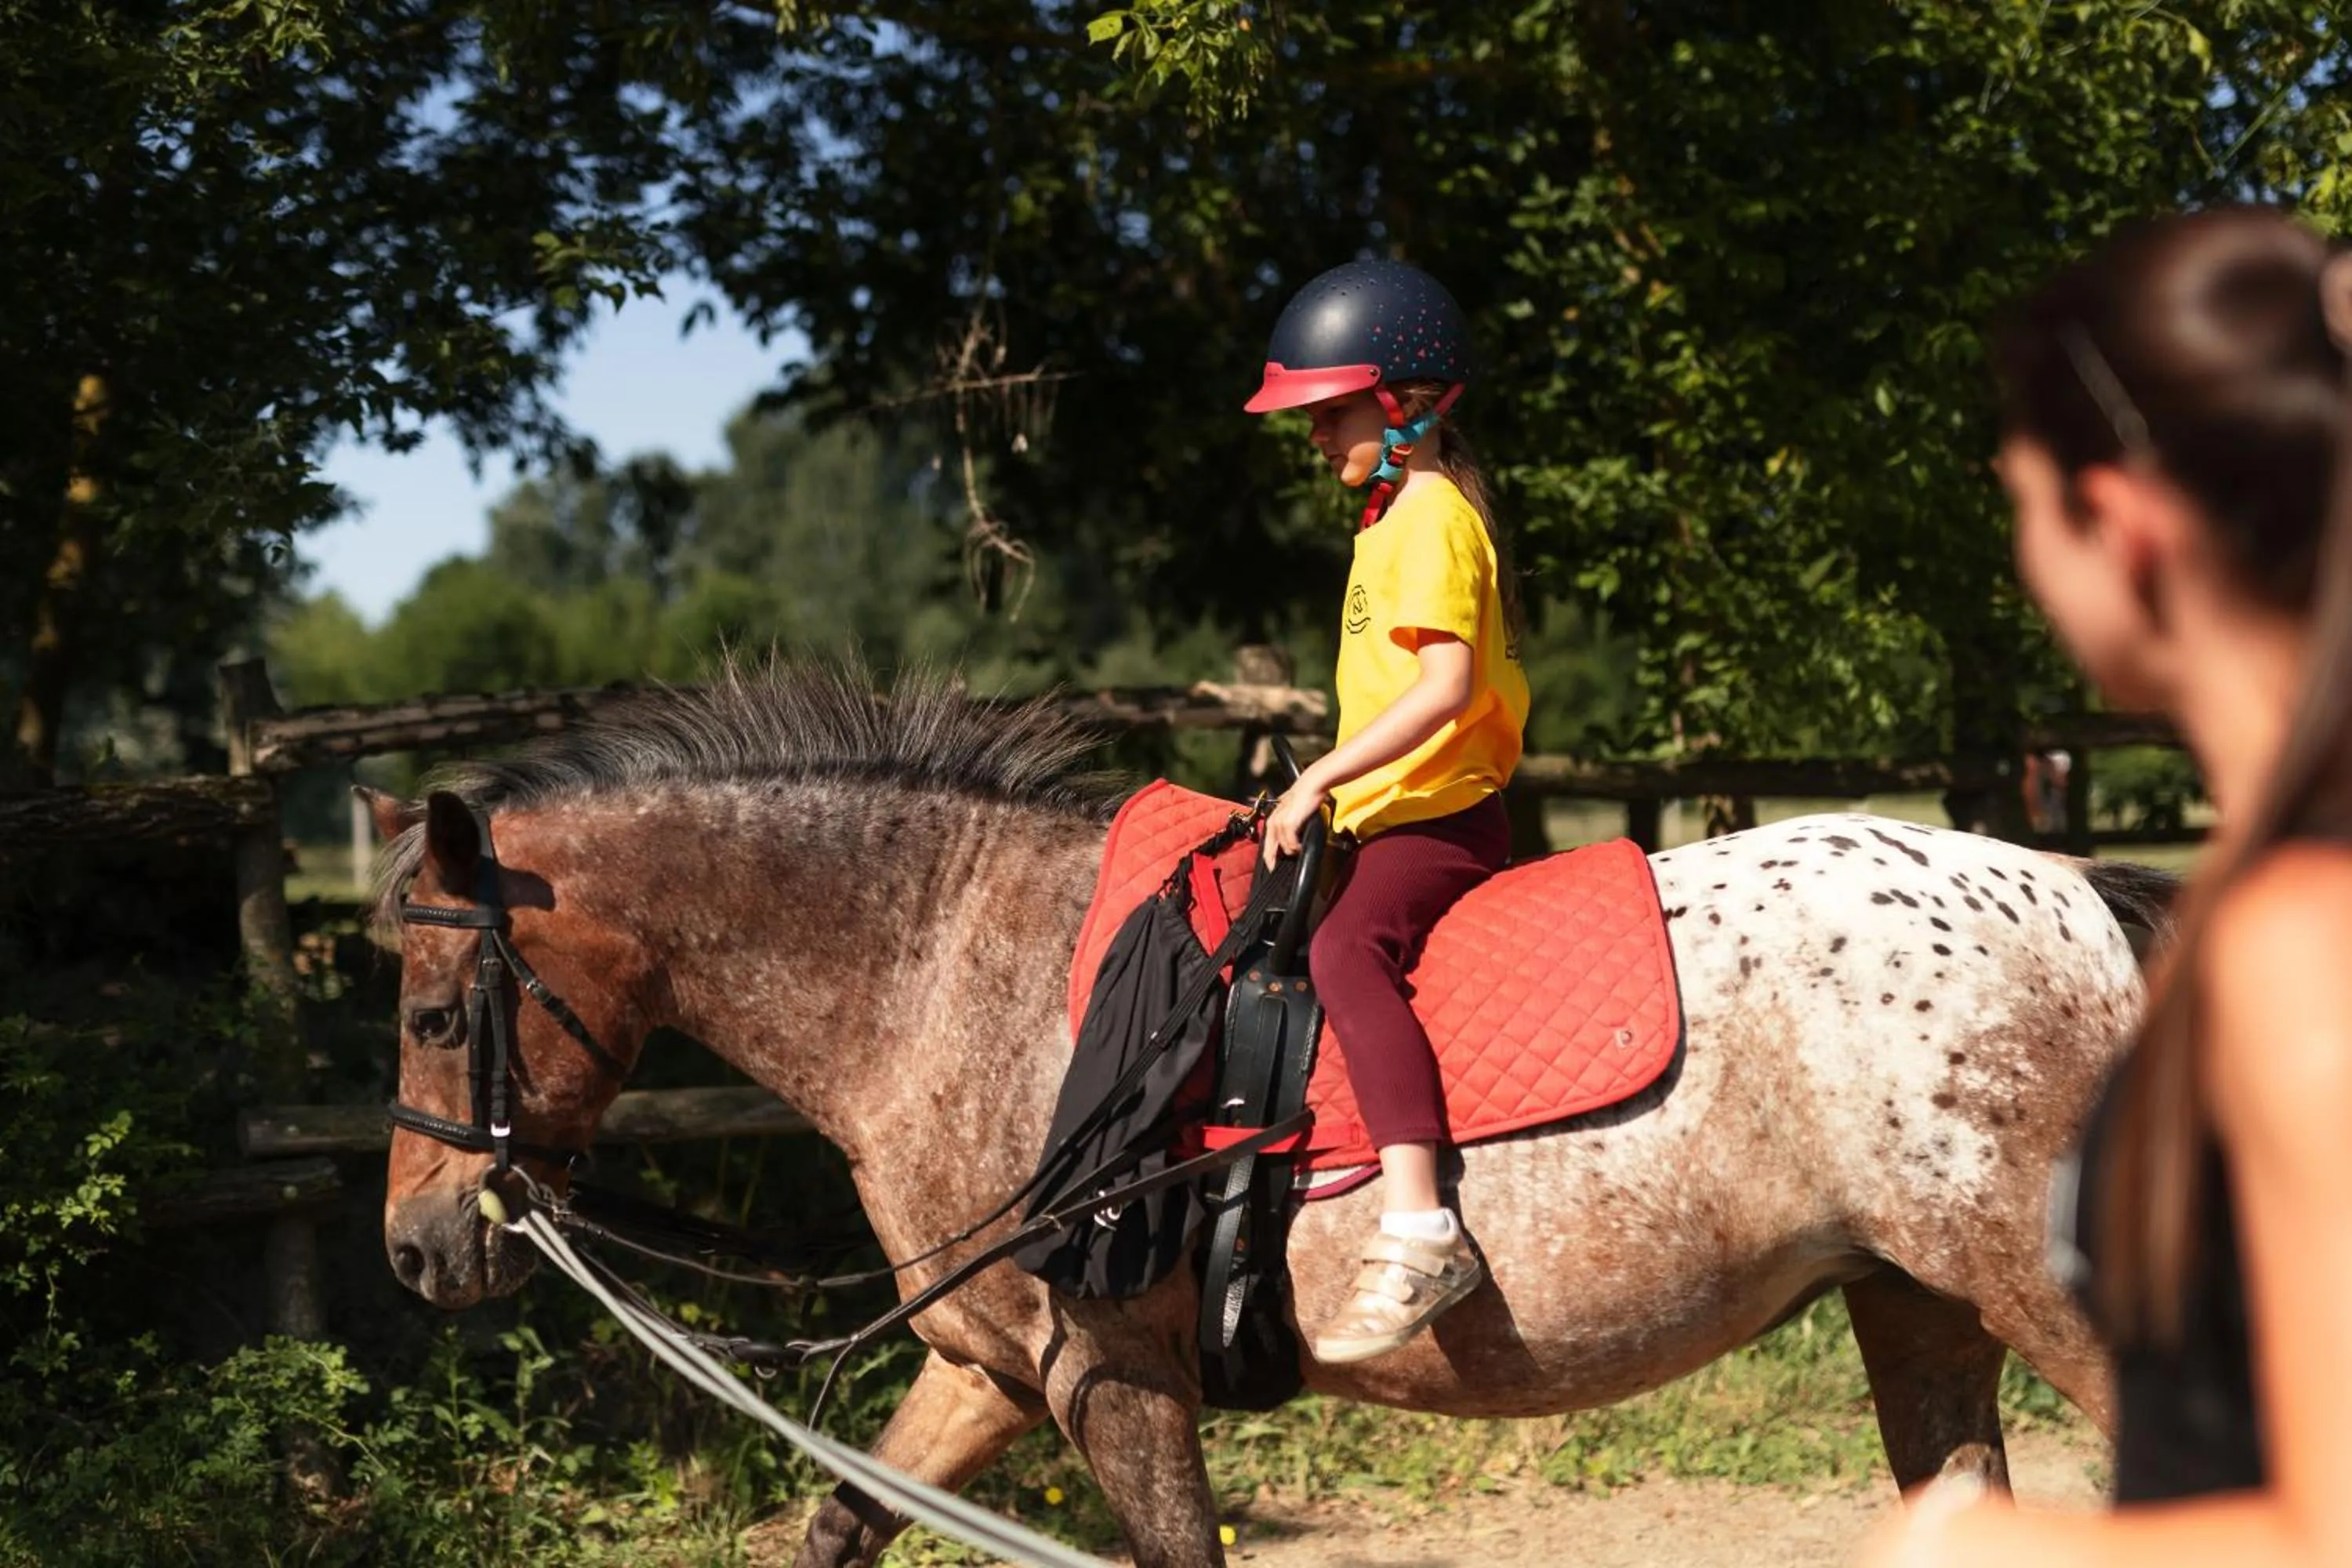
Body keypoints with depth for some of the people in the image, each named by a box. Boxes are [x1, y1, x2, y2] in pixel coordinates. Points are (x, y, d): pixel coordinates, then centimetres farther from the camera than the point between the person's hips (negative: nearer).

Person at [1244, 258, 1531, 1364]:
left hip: (1437, 813, -12)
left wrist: (1322, 776, -25)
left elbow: (1443, 685, -24)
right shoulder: (1402, 514, 20)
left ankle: (1417, 1228, -46)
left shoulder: (1432, 519, -12)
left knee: (1344, 953, -34)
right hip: (1401, 814, 12)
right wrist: (1331, 788, 22)